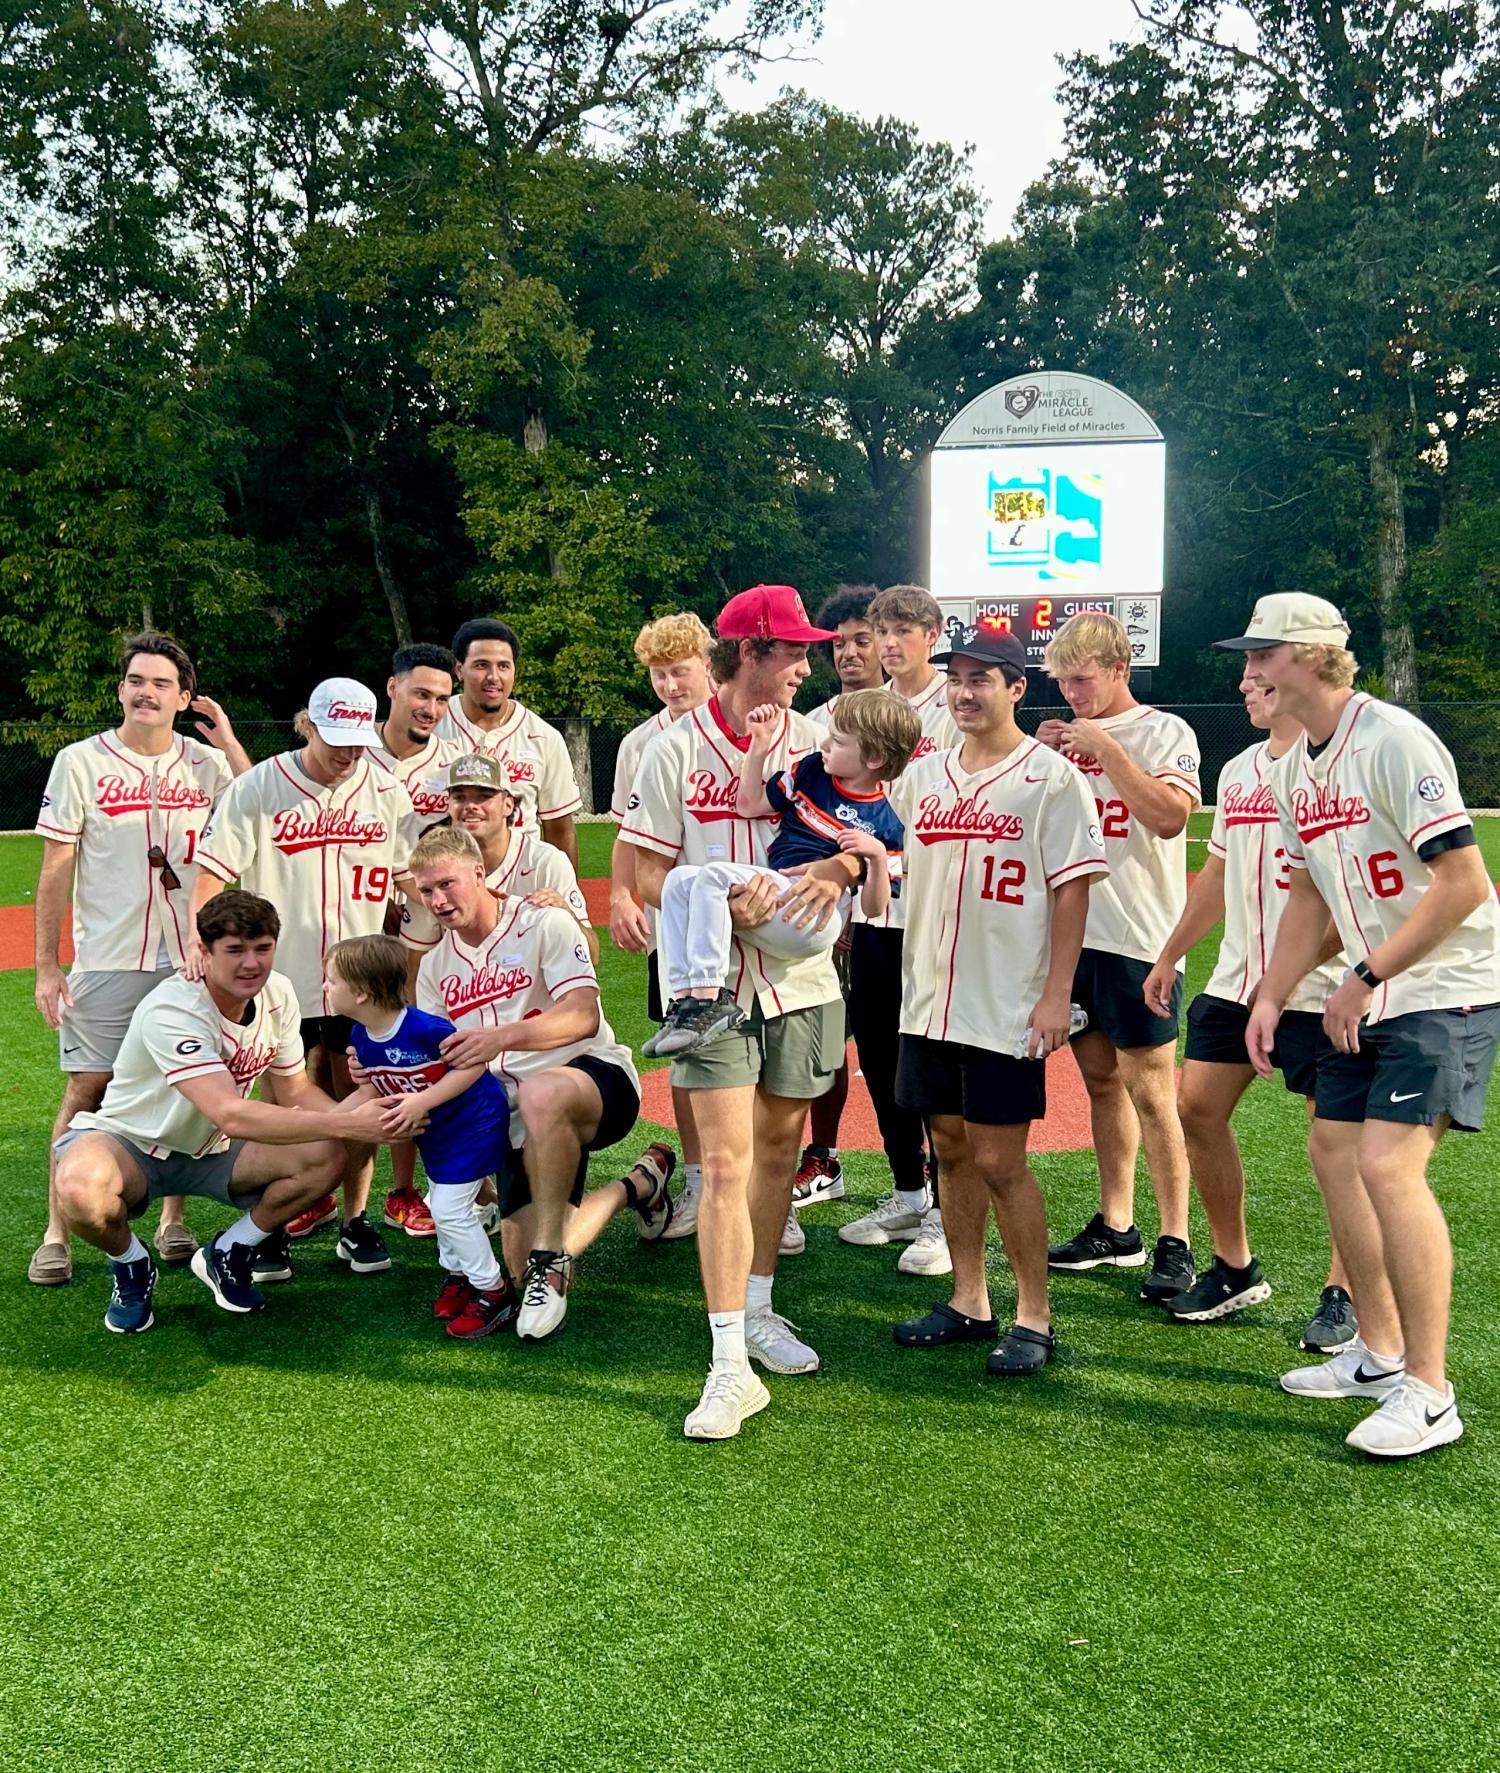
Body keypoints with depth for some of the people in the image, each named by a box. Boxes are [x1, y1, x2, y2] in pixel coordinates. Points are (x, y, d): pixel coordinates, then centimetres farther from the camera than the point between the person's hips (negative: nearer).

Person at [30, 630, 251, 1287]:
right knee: (87, 1090, -1)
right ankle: (56, 1234, 9)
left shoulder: (207, 764, 5)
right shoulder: (80, 762, -1)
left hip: (191, 960, 2)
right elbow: (55, 870, -1)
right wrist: (46, 966, -4)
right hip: (105, 962, -2)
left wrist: (231, 744, -9)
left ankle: (173, 1221, 21)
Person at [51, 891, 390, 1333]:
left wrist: (361, 1120, -22)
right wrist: (347, 1123, -42)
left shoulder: (278, 995, -10)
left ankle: (227, 1255, 6)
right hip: (127, 1144, -5)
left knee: (325, 1156, -18)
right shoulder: (171, 1011, -32)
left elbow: (295, 1091, 0)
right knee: (83, 1191, -39)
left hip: (208, 1150, 6)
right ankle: (131, 1266, -3)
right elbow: (231, 1115, -41)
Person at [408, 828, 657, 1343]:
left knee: (541, 1095, -44)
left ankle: (550, 1260, -27)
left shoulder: (544, 924, -8)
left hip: (596, 1078, -7)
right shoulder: (436, 963, 12)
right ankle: (635, 1188, 25)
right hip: (515, 1112, 7)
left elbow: (583, 1017, -21)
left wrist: (500, 1037, -35)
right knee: (523, 1262, -4)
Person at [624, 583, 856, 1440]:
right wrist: (720, 906, -22)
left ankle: (757, 1312, 32)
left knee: (779, 1150, 14)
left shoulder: (812, 740, 5)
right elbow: (651, 878, -4)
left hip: (801, 975, 4)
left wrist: (836, 868, -17)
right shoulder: (675, 750, -4)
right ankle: (731, 1368, -6)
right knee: (727, 1162, -10)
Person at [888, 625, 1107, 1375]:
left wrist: (1056, 994, -13)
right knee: (952, 1151, 12)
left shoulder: (1051, 776, -6)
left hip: (1008, 1006, -6)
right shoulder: (922, 776, 10)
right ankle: (968, 1302, 25)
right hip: (929, 1000, 6)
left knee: (1000, 1162, -3)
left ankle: (1033, 1319, 10)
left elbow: (1072, 888, -9)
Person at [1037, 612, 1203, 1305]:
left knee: (1150, 1092, -4)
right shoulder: (1068, 735, 13)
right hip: (1073, 933, 6)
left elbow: (1169, 816, -20)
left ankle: (1175, 1243, 4)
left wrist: (1104, 748, -18)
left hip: (1138, 940, -6)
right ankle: (1115, 1228, 22)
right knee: (1100, 1080, 12)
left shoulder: (1164, 732, -4)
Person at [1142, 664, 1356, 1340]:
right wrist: (1169, 956, 23)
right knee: (1196, 1107, 8)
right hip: (1234, 980, 8)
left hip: (1317, 988, -8)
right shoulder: (1237, 770, 14)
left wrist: (1301, 959, -23)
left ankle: (1344, 1294, 15)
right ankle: (1235, 1268, 23)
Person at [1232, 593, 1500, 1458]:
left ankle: (1429, 1393, -6)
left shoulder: (1393, 740, -19)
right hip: (1371, 998, 10)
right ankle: (1379, 1353, 28)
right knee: (1336, 1149, 12)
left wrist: (1364, 979, -18)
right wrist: (1272, 997, 9)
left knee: (1389, 1165, -18)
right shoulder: (1295, 769, 9)